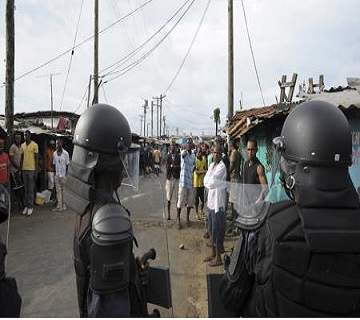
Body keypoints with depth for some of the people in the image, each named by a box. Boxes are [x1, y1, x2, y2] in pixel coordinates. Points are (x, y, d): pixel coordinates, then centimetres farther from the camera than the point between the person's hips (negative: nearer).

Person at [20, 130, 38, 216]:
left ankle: (30, 207, 5)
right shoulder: (22, 145, 10)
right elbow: (21, 158, 15)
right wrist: (20, 169, 11)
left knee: (31, 190, -1)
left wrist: (36, 171, -9)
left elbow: (37, 158, -5)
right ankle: (26, 206, 17)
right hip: (24, 169, 5)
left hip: (31, 169, -5)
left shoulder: (34, 145, -5)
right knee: (26, 189, 10)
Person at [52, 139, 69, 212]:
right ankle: (59, 206, 10)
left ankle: (64, 205, 12)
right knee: (58, 191, 5)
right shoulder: (54, 153, 7)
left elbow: (67, 164, -4)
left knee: (63, 190, 3)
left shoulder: (65, 153, -6)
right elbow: (54, 164, 13)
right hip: (57, 175, 4)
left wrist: (66, 175, -6)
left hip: (63, 175, -4)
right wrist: (55, 173, 6)